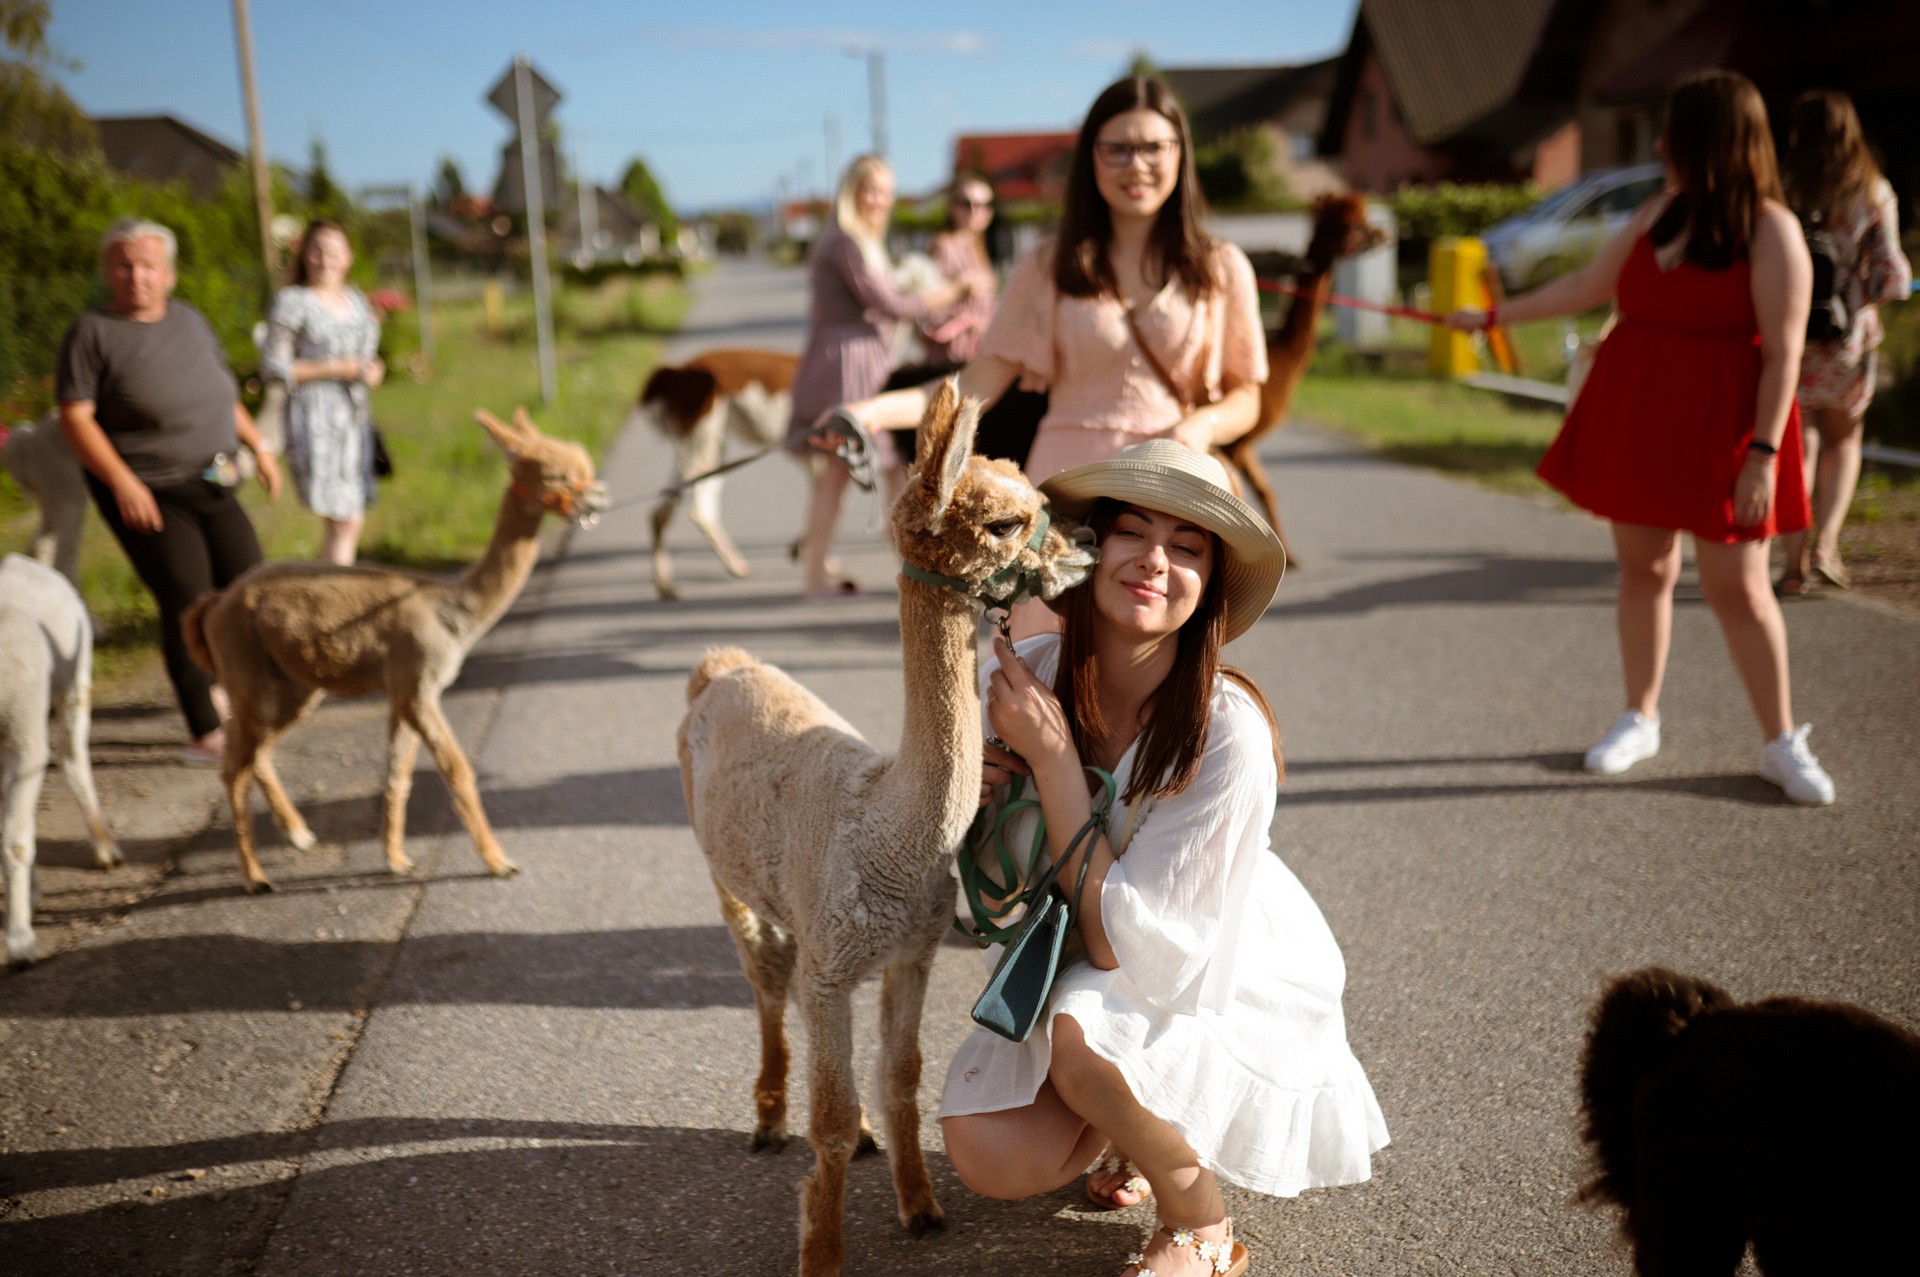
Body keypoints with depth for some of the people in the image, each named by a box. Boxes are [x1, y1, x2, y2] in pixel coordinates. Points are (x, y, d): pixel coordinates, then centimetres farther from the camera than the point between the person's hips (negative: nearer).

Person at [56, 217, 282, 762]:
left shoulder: (191, 321, 10)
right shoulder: (93, 332, -9)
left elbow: (222, 394, 23)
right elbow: (75, 418, -13)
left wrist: (258, 447, 17)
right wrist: (122, 482, -22)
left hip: (212, 486, 7)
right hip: (147, 495, -6)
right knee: (187, 603, -11)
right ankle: (204, 733, -3)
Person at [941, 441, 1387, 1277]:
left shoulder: (1228, 731, -31)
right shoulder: (1023, 674, -16)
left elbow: (1123, 942, -30)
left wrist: (1052, 755, -32)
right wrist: (973, 794, -22)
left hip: (1229, 987, -4)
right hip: (1078, 973, 5)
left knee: (1083, 1036, -33)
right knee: (988, 1154, -14)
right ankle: (1139, 1125, 18)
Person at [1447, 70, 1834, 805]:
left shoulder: (1770, 230, -11)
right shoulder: (1661, 213, 8)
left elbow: (1784, 352, -14)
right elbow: (1587, 286, 18)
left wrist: (1762, 454, -19)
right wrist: (1493, 317, 19)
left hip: (1718, 430, -6)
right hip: (1635, 420, 6)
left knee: (1738, 586, -4)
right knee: (1642, 568, 10)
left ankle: (1783, 745, 10)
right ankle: (1640, 720, 25)